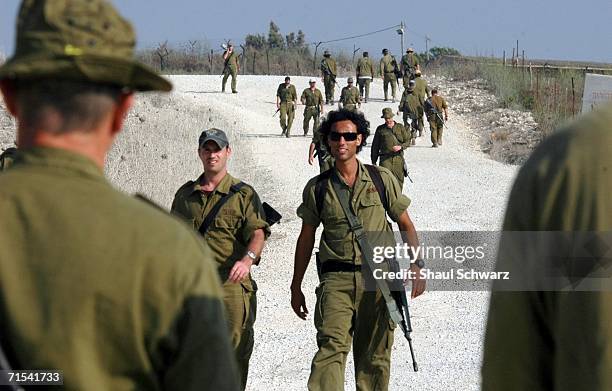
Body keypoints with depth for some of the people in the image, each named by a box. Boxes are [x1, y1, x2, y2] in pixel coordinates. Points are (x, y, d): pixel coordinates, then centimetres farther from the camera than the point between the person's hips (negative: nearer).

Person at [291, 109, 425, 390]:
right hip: (336, 279, -1)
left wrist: (416, 266, -2)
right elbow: (306, 238, 15)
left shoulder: (381, 179, 7)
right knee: (331, 346, -19)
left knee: (374, 356, 4)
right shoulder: (317, 187, 8)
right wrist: (296, 287, 15)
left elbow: (406, 225, 11)